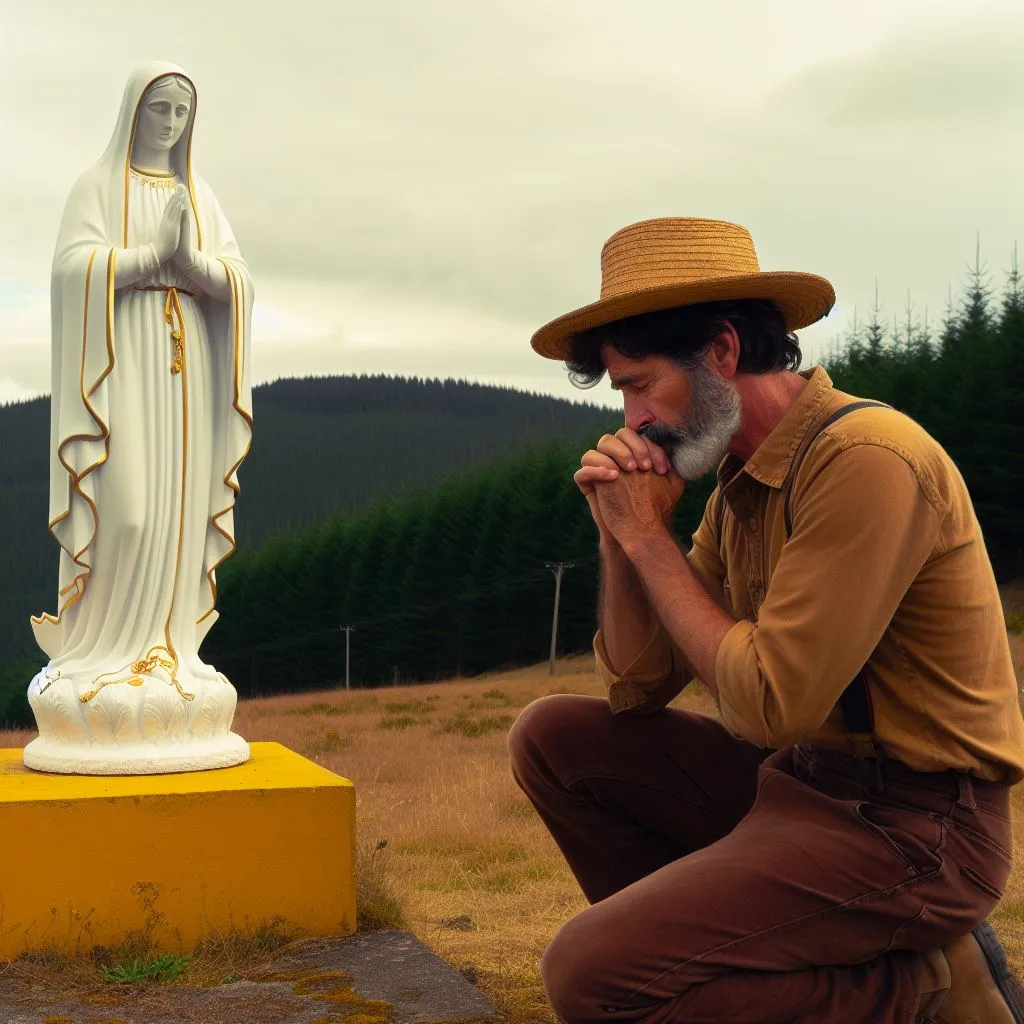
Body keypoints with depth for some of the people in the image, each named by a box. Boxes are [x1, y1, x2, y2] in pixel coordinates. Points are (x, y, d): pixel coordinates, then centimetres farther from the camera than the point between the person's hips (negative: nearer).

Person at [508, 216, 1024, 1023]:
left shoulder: (866, 459, -20)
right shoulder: (741, 479, 9)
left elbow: (768, 705, -23)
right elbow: (637, 687, 10)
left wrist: (649, 536, -14)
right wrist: (619, 528, -5)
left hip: (905, 825, -9)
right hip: (798, 779, 9)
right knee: (552, 737, 7)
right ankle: (707, 953, 5)